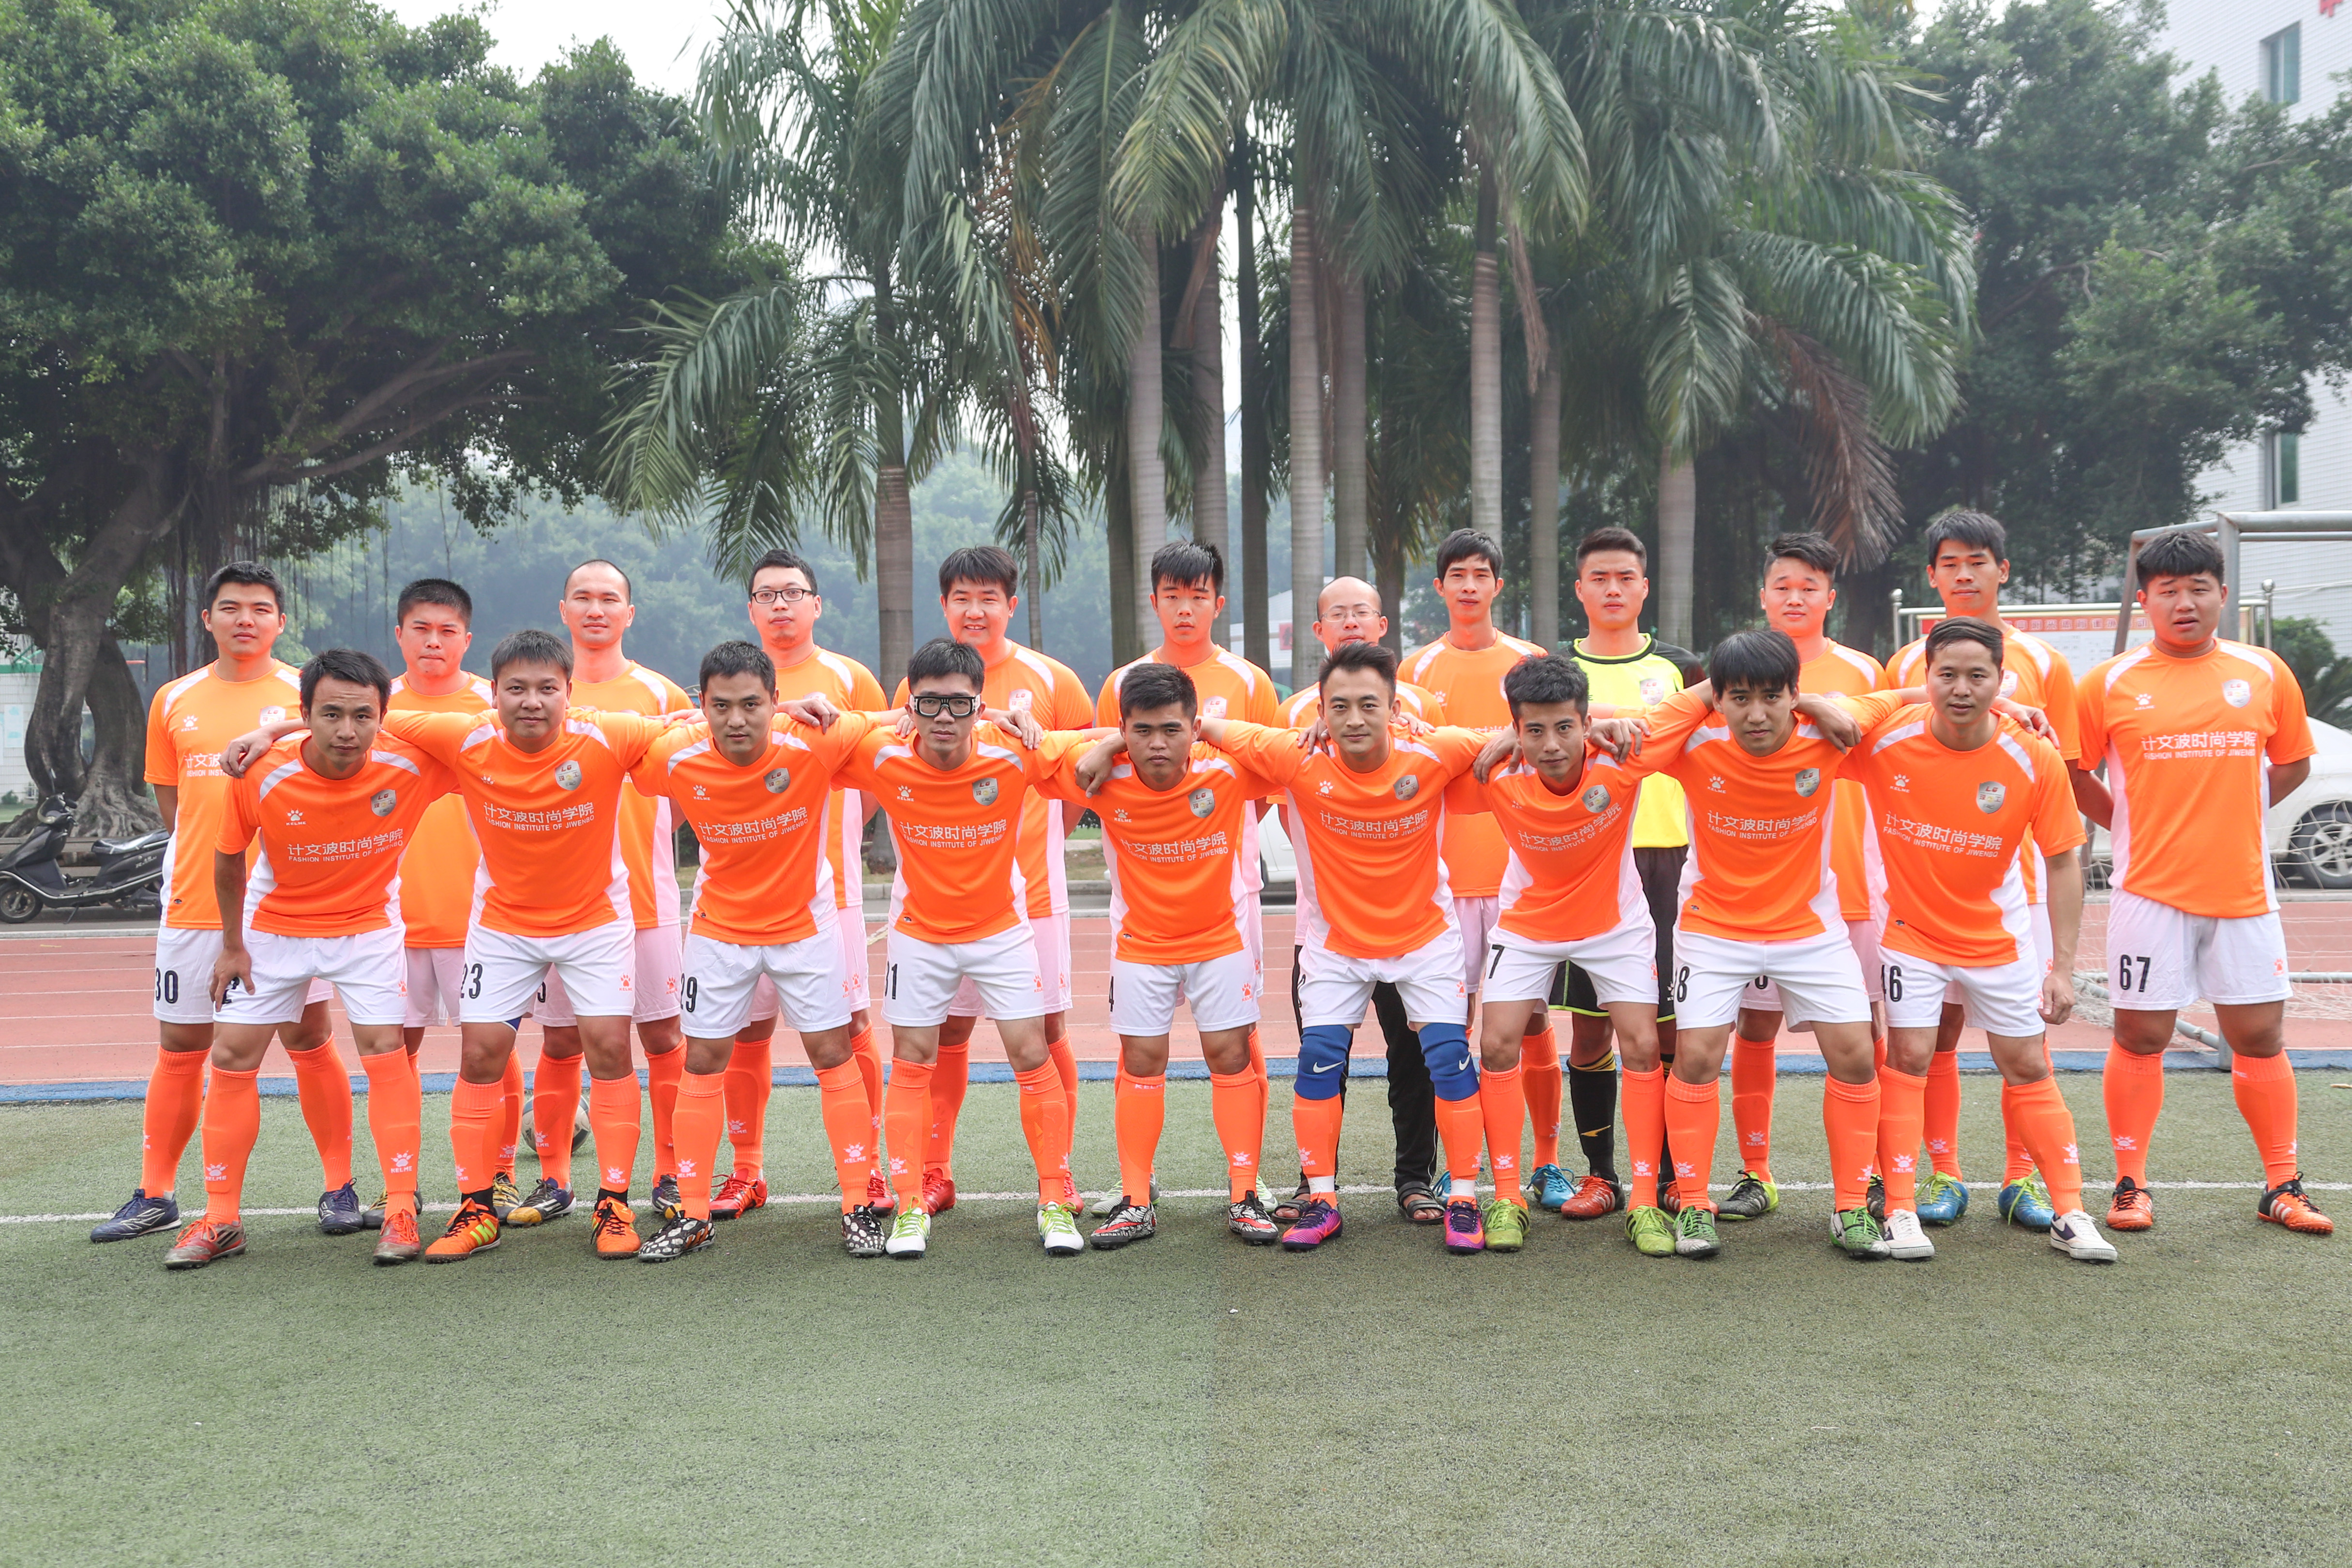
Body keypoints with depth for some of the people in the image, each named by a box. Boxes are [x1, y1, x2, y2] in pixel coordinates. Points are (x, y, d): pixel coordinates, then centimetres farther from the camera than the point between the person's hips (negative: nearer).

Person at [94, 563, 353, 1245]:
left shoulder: (304, 695, 0)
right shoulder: (174, 701, 9)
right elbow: (170, 798, 16)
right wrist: (216, 855, 5)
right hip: (194, 903, 3)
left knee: (309, 1041, 1)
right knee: (180, 1049, 8)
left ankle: (339, 1187, 11)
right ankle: (155, 1195, 19)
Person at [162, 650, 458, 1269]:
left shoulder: (411, 765, -27)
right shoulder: (262, 777, -25)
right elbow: (228, 857, -6)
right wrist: (233, 945, -1)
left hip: (368, 923, -1)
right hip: (273, 925, 1)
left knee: (385, 1049, -12)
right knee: (232, 1057, 2)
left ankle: (401, 1211, -2)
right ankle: (221, 1219, 14)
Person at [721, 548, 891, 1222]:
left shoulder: (850, 679, 5)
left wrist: (833, 833, 1)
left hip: (829, 882, -2)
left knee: (849, 1025, -1)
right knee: (748, 1028, 5)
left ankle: (867, 1169, 8)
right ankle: (746, 1173, 17)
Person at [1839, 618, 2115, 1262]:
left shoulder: (2036, 760, -15)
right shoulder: (1884, 740, -18)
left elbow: (2061, 862, -6)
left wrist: (2063, 965, -8)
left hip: (1999, 937, 1)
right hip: (1909, 927, -1)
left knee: (2029, 1067, 6)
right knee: (1908, 1058, -8)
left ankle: (2070, 1214, 13)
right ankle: (1901, 1212, 0)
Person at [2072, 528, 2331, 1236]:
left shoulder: (2265, 673, 5)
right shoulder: (2110, 682, -1)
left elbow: (2293, 762, 16)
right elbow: (2072, 771, 7)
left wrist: (2234, 810, 6)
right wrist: (2126, 824, 1)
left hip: (2243, 889, 2)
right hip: (2151, 892, -2)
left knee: (2260, 1037, 7)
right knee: (2140, 1037, 2)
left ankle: (2282, 1186, 19)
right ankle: (2131, 1185, 14)